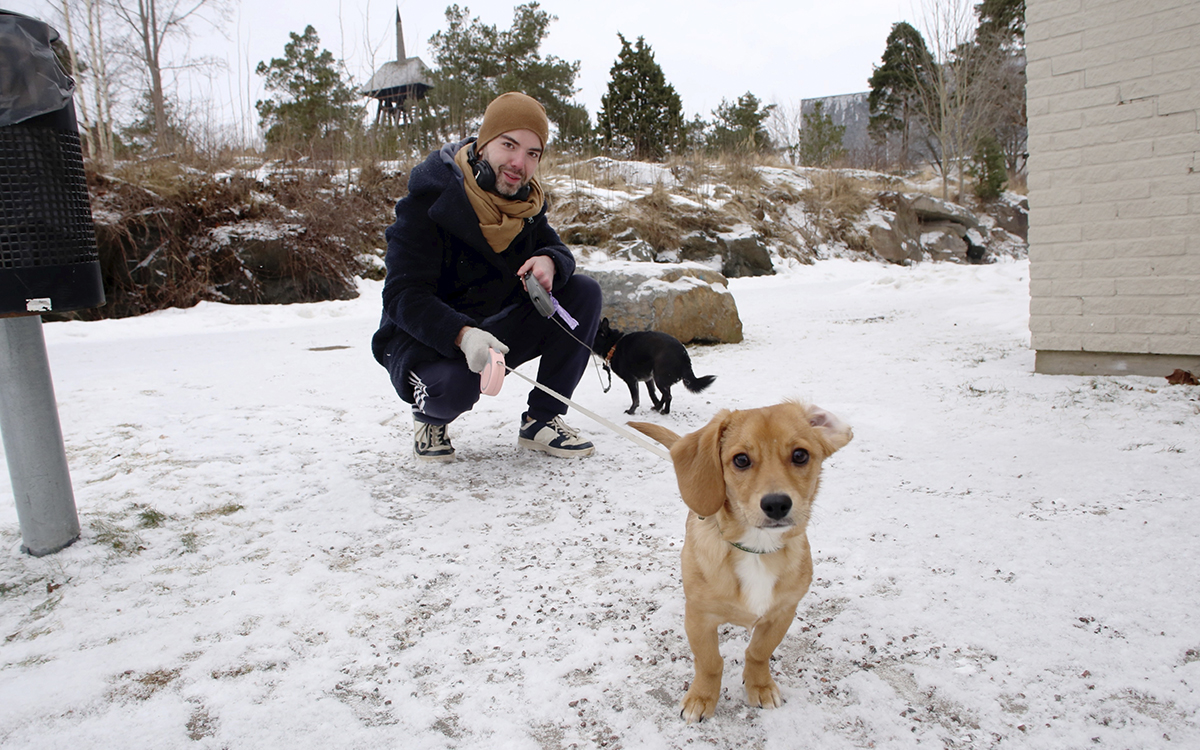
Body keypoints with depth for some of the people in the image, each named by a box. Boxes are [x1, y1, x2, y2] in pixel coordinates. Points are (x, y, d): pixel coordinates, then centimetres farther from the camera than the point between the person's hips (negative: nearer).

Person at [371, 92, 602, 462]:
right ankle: (429, 415, 1)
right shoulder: (429, 200, -20)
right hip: (425, 344, -6)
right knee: (455, 385, -41)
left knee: (584, 292, -11)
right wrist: (462, 335, -45)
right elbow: (403, 297, -25)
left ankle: (541, 419, -4)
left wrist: (549, 262, -24)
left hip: (495, 333, 6)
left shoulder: (526, 202, 0)